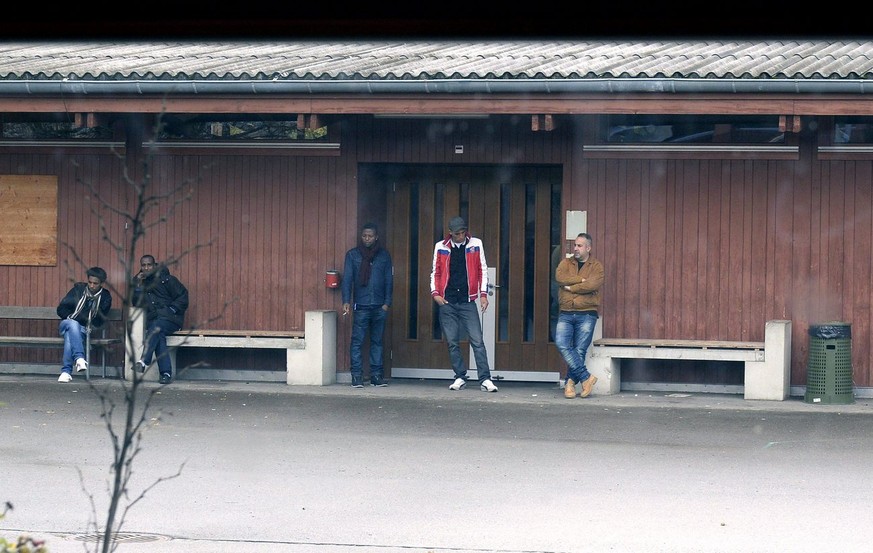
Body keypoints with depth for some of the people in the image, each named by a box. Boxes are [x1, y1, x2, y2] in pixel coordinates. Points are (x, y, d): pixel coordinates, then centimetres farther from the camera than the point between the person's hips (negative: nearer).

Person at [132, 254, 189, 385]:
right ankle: (166, 373, -40)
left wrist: (172, 309, -9)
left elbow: (183, 296, 2)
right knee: (159, 335, -31)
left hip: (170, 318, -3)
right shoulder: (139, 281, 17)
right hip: (152, 319, 3)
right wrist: (138, 285, -2)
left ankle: (144, 361, -49)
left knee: (156, 327, -36)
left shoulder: (166, 279, 5)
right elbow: (136, 303, 8)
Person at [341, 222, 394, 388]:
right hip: (361, 306, -1)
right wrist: (346, 301, -10)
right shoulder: (353, 255, 6)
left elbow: (389, 280, 9)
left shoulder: (384, 255, 9)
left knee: (377, 341, 6)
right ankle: (357, 376, -5)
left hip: (379, 306, 2)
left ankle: (376, 375, 10)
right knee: (357, 341, -6)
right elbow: (347, 279, 2)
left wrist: (387, 303, 0)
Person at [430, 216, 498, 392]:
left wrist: (483, 294, -1)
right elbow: (435, 272, 13)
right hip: (447, 302, 1)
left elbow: (482, 270, 7)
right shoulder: (441, 247, 5)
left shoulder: (476, 244, 3)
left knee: (477, 341, -8)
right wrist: (435, 292, -1)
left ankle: (485, 379, -10)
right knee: (452, 343, 3)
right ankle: (460, 377, 13)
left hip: (468, 301, -1)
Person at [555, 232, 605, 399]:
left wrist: (571, 287, -7)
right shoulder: (566, 263, 14)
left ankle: (570, 383, 3)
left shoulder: (596, 266, 5)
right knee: (562, 344, -16)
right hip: (566, 314, 3)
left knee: (579, 350, -7)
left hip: (586, 314, -3)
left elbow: (593, 285, -14)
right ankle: (586, 377, -12)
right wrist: (581, 280, -9)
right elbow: (559, 277, -7)